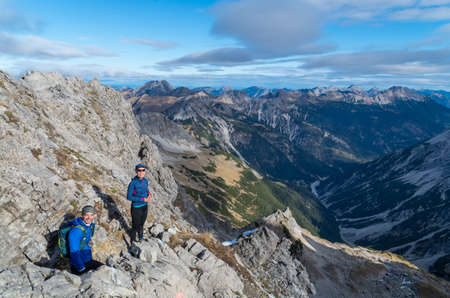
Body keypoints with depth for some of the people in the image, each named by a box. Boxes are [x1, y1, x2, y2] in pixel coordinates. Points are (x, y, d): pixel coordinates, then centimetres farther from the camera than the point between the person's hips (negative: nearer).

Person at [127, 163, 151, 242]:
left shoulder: (145, 181, -5)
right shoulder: (133, 183, -24)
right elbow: (129, 197, -22)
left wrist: (149, 195, -12)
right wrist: (143, 199, -23)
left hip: (144, 207, 6)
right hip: (136, 208, -5)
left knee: (141, 223, 26)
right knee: (135, 226, 15)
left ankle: (141, 237, 51)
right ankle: (133, 240, 41)